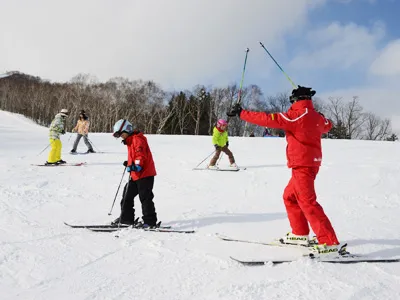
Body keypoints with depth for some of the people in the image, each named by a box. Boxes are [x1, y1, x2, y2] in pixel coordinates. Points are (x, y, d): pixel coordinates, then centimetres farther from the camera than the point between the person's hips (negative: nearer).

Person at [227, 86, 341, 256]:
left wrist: (241, 113, -10)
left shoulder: (296, 115, -13)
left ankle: (330, 243, -13)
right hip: (311, 163, 9)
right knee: (289, 196, 18)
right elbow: (327, 126, 34)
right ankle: (300, 234, 22)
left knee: (307, 202, -11)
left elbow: (268, 119, -16)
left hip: (302, 164, -9)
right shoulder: (316, 116, 11)